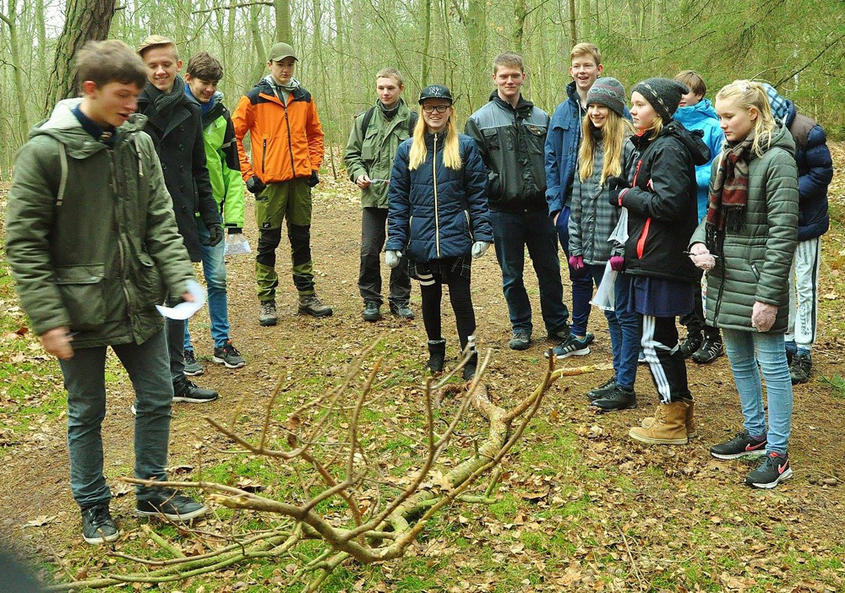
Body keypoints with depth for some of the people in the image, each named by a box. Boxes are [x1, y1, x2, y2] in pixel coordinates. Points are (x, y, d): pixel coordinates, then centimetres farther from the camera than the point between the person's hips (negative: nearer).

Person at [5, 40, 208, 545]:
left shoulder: (138, 143, 0)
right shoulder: (46, 151, -14)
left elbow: (160, 222, 4)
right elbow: (24, 244, -12)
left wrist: (180, 277, -10)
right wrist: (48, 319, -15)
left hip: (140, 304, 5)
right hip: (81, 310, -4)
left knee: (157, 399, 14)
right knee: (87, 413, 12)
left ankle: (152, 491, 35)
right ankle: (94, 507, 31)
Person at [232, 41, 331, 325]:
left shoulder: (304, 97, 11)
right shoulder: (254, 99, -3)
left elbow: (315, 134, 21)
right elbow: (233, 136, -3)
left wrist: (314, 166, 10)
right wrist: (247, 174, -7)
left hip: (300, 181, 4)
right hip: (270, 182, -4)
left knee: (302, 239, 11)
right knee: (268, 241, 2)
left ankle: (307, 297, 21)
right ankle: (266, 302, 10)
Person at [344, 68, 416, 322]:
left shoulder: (412, 120, 0)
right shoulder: (365, 119, 6)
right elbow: (351, 153, 13)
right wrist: (358, 173, -5)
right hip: (372, 196, 1)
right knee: (369, 250, 1)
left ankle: (400, 299, 21)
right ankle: (371, 300, 15)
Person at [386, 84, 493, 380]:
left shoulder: (465, 146, 0)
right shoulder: (407, 150, 5)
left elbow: (477, 193, -1)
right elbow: (397, 199, 4)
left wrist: (482, 234, -10)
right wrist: (394, 243, -2)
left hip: (456, 238, -2)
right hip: (421, 241, 2)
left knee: (461, 297, -1)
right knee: (430, 297, 14)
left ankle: (470, 358, 10)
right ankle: (435, 350, 32)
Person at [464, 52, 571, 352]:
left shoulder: (540, 117, 8)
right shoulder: (480, 120, 0)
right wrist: (496, 186, -13)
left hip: (539, 207, 2)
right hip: (504, 211, -2)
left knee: (550, 269, 11)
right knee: (512, 274, 8)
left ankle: (557, 323, 25)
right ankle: (521, 327, 23)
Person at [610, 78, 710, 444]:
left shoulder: (669, 149, -15)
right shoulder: (651, 145, 15)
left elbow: (668, 204, -23)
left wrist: (627, 196, -11)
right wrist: (623, 192, 2)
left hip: (661, 262, -10)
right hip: (652, 258, 10)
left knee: (655, 340, -2)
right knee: (662, 338, 17)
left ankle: (672, 422, 9)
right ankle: (679, 411, 28)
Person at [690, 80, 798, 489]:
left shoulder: (775, 159, -14)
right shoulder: (726, 157, 10)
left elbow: (783, 231, -17)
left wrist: (769, 295, -20)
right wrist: (699, 243, -4)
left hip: (759, 280, -8)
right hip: (726, 277, 8)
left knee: (772, 365, 1)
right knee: (739, 361, 18)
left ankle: (777, 453, 9)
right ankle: (755, 434, 34)